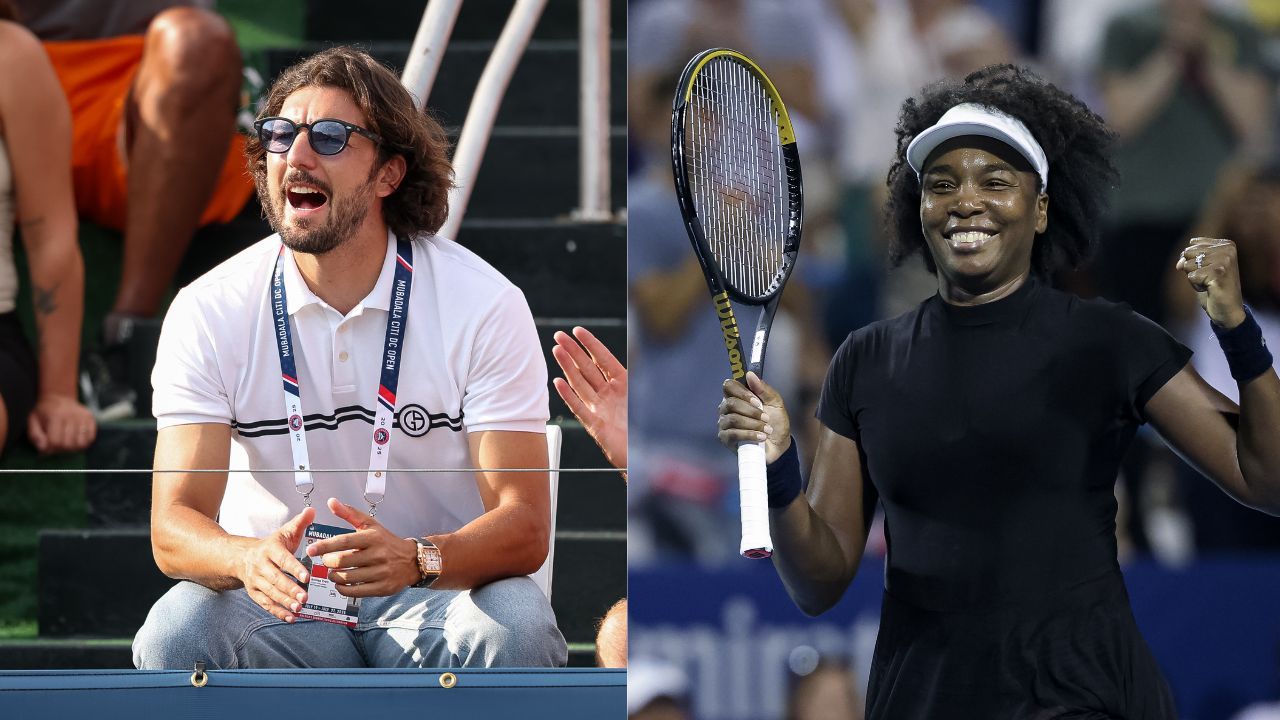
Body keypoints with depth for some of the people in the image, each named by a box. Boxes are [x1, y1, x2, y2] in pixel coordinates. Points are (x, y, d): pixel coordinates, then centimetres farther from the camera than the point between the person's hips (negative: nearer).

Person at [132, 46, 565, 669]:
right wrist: (250, 560, -36)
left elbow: (524, 528, -13)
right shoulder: (207, 312, -4)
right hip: (279, 599, 1)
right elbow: (175, 525, -10)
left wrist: (416, 558, -36)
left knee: (516, 630, -34)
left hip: (437, 597, -1)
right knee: (175, 634, -31)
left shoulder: (485, 305, -8)